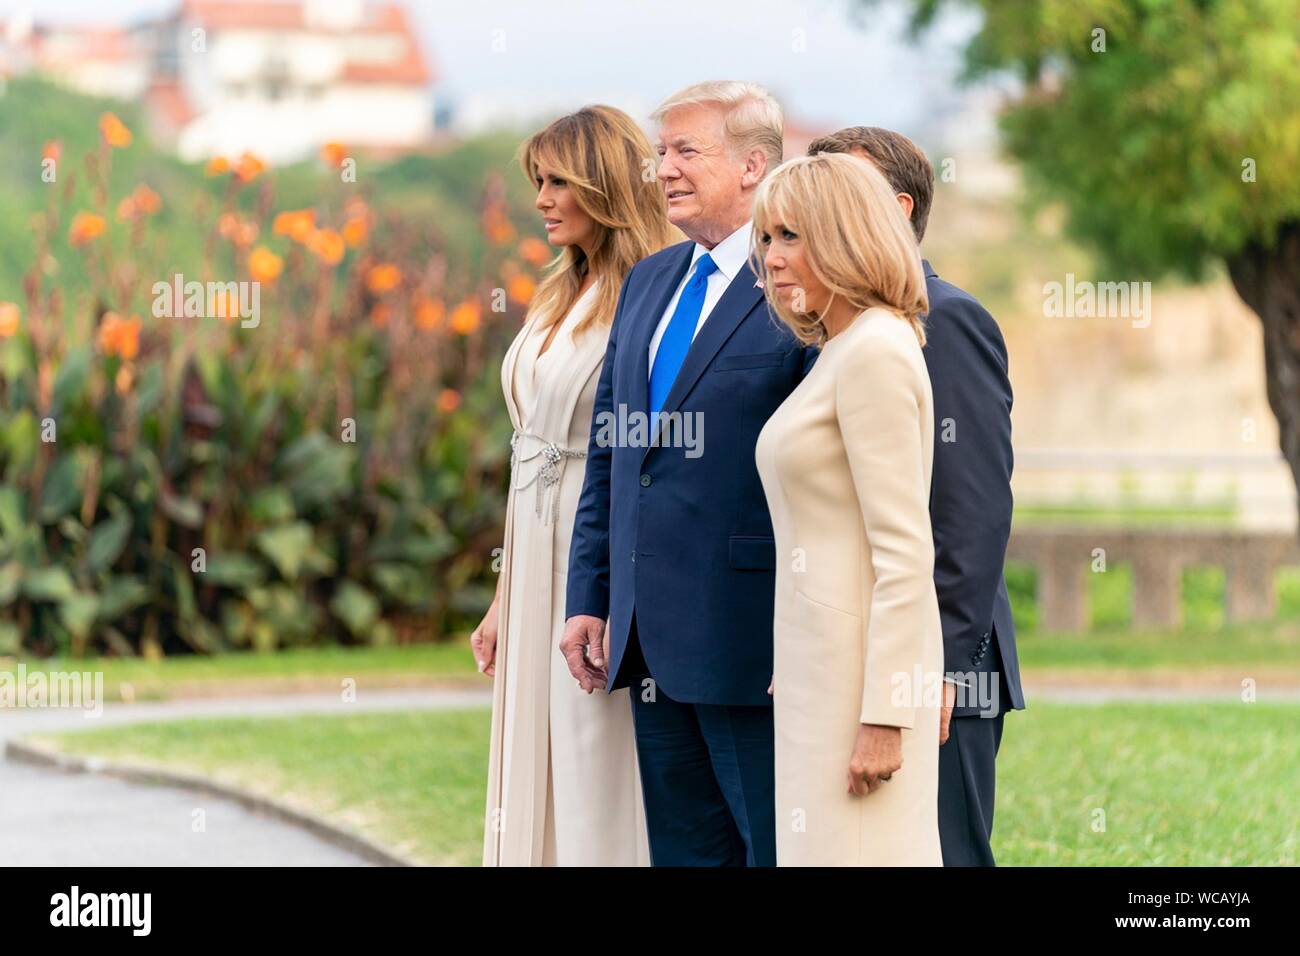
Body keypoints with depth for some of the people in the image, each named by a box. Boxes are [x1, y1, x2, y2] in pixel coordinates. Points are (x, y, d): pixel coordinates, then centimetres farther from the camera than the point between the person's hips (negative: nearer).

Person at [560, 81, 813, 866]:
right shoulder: (648, 283, 16)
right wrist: (589, 597, 15)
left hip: (749, 640, -8)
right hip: (650, 642, 8)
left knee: (778, 849, -2)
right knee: (682, 848, 13)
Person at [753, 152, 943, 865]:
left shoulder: (875, 352, -13)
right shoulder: (842, 352, 16)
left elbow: (906, 552, -18)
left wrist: (883, 716, -21)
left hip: (864, 665, -10)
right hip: (820, 652, 10)